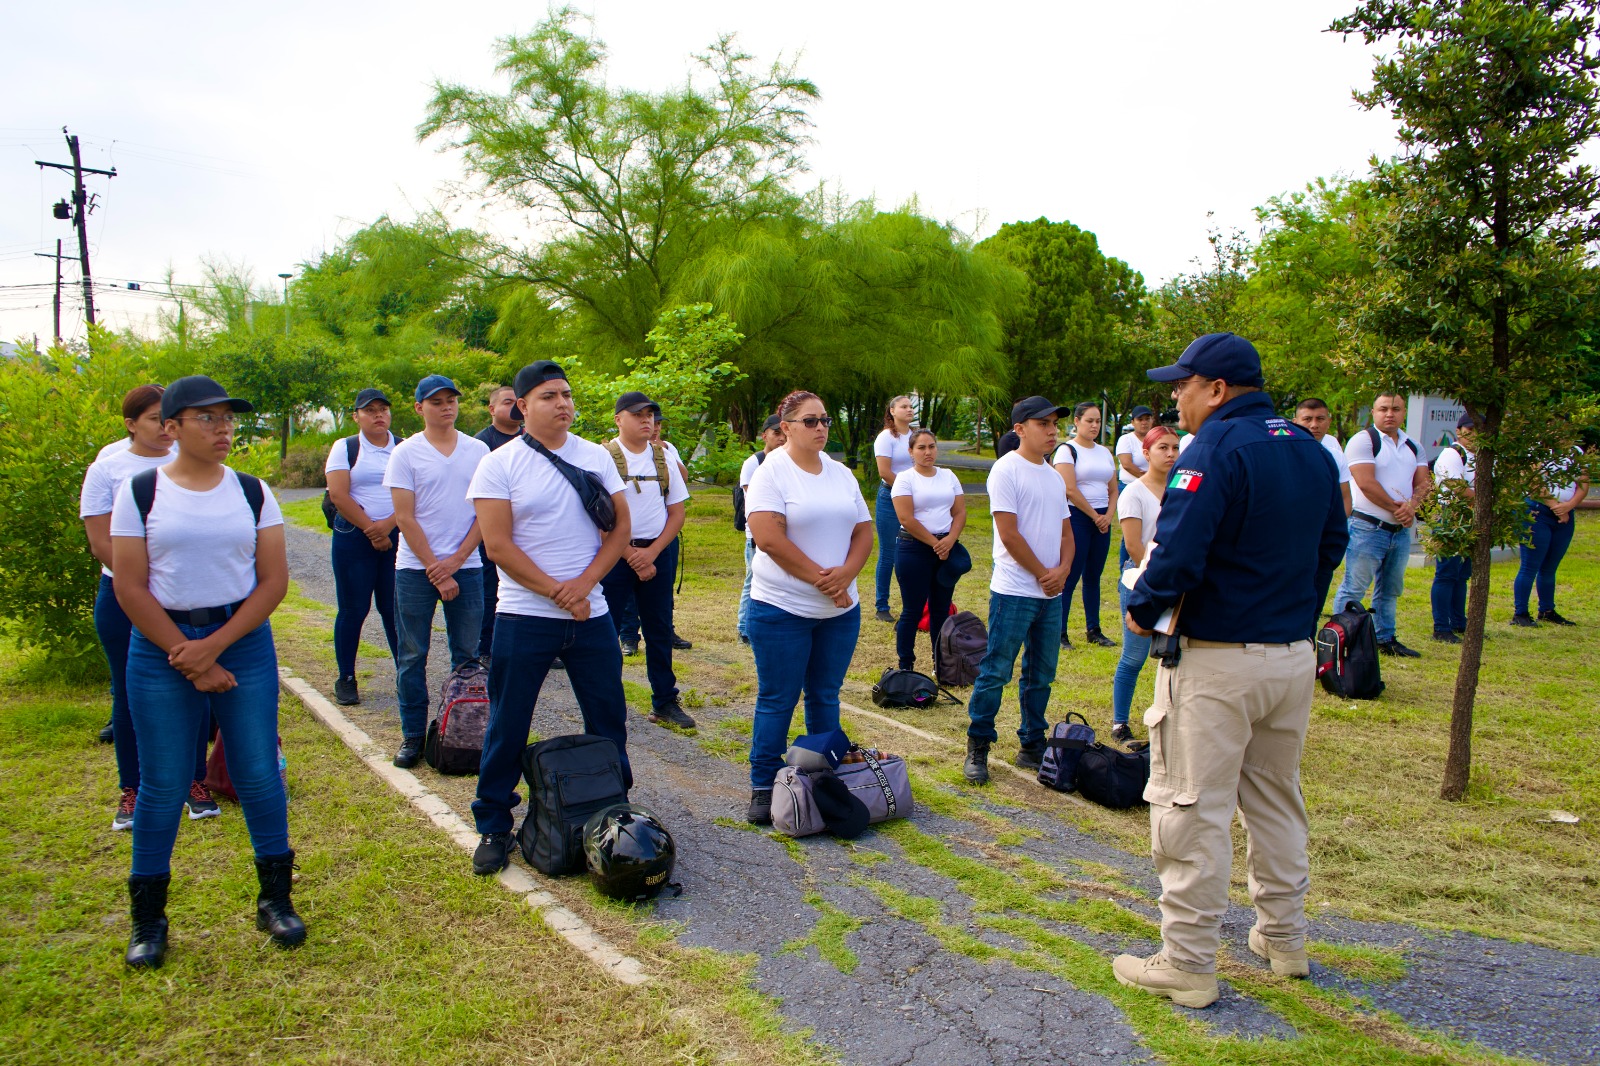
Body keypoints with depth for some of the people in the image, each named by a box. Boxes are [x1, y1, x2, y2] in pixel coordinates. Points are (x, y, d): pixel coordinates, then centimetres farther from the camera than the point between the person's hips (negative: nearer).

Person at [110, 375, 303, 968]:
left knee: (259, 774, 3)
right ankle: (148, 919, 21)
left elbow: (274, 581, -1)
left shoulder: (253, 492, 4)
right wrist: (189, 660, -9)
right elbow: (130, 589, -5)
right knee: (161, 785, 5)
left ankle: (275, 899, 19)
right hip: (160, 648, -1)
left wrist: (215, 646, -11)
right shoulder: (140, 491, -1)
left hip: (244, 641, 1)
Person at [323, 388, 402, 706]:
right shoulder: (344, 448, 4)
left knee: (395, 608, 1)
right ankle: (346, 679, 12)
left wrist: (388, 524, -15)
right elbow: (339, 495, -5)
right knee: (353, 610, 2)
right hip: (354, 537, -1)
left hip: (397, 536, 1)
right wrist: (372, 531, -9)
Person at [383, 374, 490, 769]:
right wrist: (435, 570, -10)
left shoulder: (478, 451, 5)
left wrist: (455, 561, -8)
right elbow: (405, 518, -5)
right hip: (416, 568, -2)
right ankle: (413, 736, 14)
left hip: (466, 566, 2)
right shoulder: (406, 453, -1)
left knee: (468, 654, 6)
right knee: (412, 655, 4)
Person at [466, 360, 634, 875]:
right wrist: (558, 594, -13)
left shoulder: (596, 456, 5)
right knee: (508, 726, 4)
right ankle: (494, 825, 20)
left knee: (608, 718, 12)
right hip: (524, 616, -3)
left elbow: (621, 526, 4)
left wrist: (585, 582, -11)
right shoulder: (499, 465, -5)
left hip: (591, 614, 3)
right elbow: (498, 546, -11)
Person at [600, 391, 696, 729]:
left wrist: (651, 553, -6)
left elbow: (677, 512, 7)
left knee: (660, 630, 8)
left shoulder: (663, 458, 8)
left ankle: (665, 703, 17)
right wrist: (633, 557, -10)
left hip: (658, 551, 4)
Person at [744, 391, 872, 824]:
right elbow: (768, 537, -19)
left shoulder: (841, 474, 10)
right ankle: (763, 788, 14)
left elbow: (863, 531, 8)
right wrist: (821, 578, -17)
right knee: (777, 701, 2)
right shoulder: (771, 472, -8)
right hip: (782, 609, -5)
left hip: (841, 608, 5)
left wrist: (845, 573, -12)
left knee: (826, 697, 13)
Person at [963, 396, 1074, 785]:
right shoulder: (1006, 469, -8)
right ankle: (977, 749, 8)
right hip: (1014, 591, -7)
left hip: (1052, 593, 7)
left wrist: (1063, 569, -3)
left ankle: (1032, 746, 24)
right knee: (995, 673, -3)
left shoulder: (1053, 476, 14)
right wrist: (1043, 574, -9)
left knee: (1041, 676, 13)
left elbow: (1066, 532, 16)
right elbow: (1009, 534, -14)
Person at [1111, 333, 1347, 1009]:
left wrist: (1141, 610, -10)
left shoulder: (1216, 448, -17)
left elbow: (1178, 553, -26)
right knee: (1275, 800, 21)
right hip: (1295, 657, 9)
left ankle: (1188, 966, 9)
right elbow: (1331, 545, 16)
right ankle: (1284, 939, 34)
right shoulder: (1311, 450, 9)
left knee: (1193, 809, 1)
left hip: (1217, 662, -8)